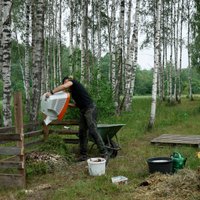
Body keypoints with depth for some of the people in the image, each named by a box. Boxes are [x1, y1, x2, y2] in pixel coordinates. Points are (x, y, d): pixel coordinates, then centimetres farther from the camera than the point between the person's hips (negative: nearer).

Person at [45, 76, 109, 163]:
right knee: (82, 133, 8)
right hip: (83, 111, 10)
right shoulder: (72, 91, 23)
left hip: (90, 109, -10)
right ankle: (83, 155, 14)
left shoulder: (74, 82, -1)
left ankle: (104, 154, -15)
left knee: (93, 131, -16)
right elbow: (76, 104, 26)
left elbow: (64, 86, -23)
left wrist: (51, 92, -21)